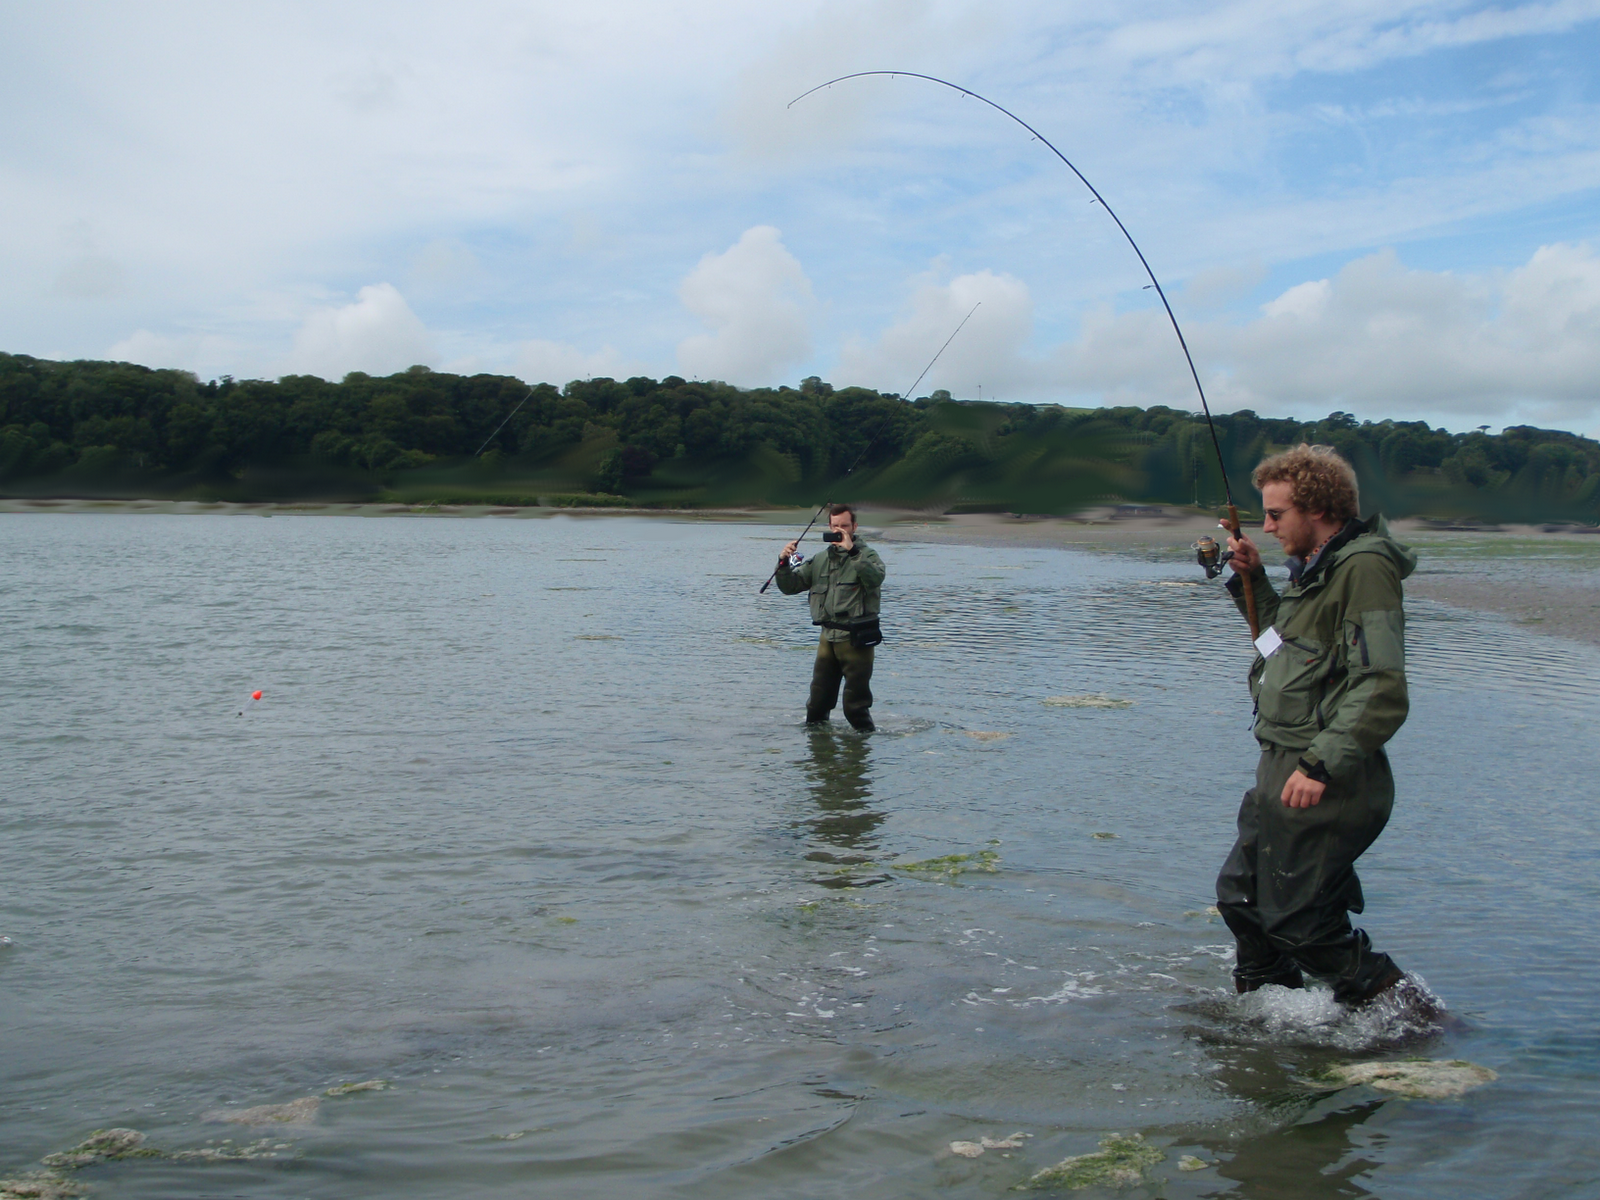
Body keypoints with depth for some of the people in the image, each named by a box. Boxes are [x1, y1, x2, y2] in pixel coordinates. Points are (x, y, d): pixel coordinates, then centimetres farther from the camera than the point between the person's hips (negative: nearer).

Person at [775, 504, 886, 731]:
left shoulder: (866, 554, -2)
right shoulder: (820, 560, 13)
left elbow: (876, 578, -25)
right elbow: (789, 587, 13)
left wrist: (851, 551, -30)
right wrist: (784, 562, -5)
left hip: (856, 640, -5)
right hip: (828, 638, 5)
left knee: (855, 705, -1)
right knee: (817, 702, 10)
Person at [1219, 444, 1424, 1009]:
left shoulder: (1364, 568, -17)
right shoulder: (1318, 566, 14)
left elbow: (1383, 690, -25)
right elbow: (1286, 640, 30)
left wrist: (1321, 764, -30)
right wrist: (1252, 581, 16)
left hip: (1326, 785, -10)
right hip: (1283, 769, 10)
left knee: (1298, 920, -3)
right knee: (1241, 896, 17)